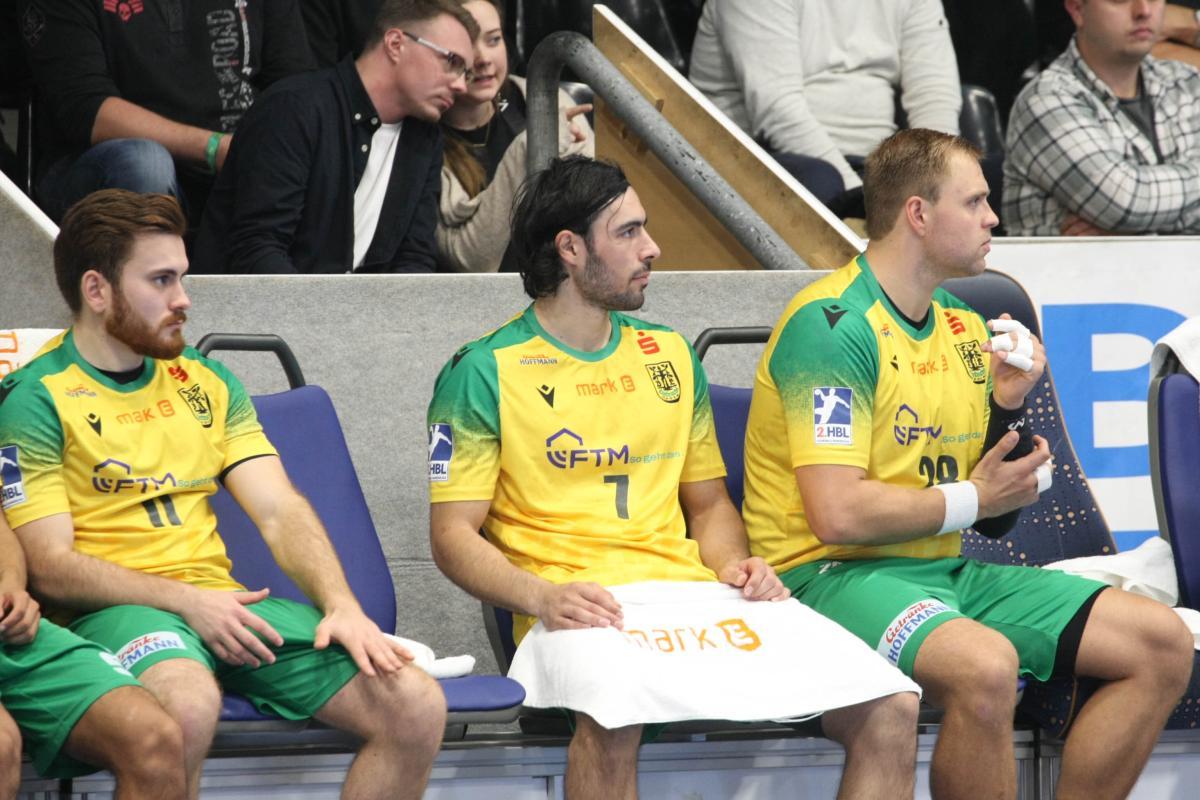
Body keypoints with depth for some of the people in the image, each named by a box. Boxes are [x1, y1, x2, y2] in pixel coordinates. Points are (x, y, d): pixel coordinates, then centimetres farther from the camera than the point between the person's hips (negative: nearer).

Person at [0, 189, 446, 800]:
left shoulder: (206, 382, 18)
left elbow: (281, 513, 10)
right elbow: (49, 566, -8)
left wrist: (341, 606, -9)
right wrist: (187, 601, -18)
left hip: (221, 603, 6)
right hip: (113, 609, -6)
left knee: (417, 707, -14)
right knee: (187, 705, -42)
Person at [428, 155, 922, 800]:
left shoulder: (670, 356, 22)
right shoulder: (483, 372, 5)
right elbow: (453, 534, 1)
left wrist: (732, 563, 5)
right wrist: (542, 597, -17)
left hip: (697, 595, 5)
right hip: (582, 608, -5)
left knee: (891, 711, -16)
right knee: (613, 715, -43)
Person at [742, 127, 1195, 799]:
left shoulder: (965, 327, 14)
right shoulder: (834, 323, -13)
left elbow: (996, 521, 17)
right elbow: (839, 516, -22)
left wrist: (1008, 408, -1)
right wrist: (971, 498, -7)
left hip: (947, 569, 9)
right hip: (834, 573, -9)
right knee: (984, 665, -38)